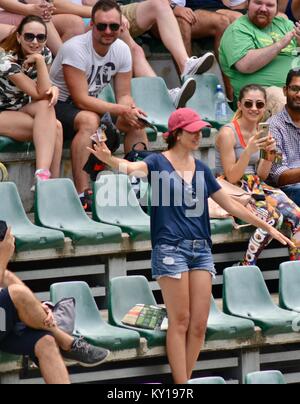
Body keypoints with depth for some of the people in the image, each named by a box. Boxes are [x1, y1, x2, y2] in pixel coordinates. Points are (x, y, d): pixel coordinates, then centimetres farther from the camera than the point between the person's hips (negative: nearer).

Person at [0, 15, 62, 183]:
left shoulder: (45, 54, -5)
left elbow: (44, 90, 3)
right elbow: (40, 95, -25)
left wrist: (54, 89, -20)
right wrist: (39, 61, -32)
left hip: (21, 111, 6)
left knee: (46, 107, -28)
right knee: (55, 128, -27)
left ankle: (43, 176, -38)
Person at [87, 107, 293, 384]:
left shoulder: (201, 169, 14)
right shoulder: (159, 163, -1)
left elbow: (231, 205, 20)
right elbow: (133, 168, -24)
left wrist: (268, 228, 21)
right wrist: (109, 159, -47)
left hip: (201, 249, 5)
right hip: (171, 249, -5)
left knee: (199, 325, 0)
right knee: (180, 322, -6)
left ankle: (185, 380, 8)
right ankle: (181, 385, -3)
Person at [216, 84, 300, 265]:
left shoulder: (260, 131, 10)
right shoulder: (228, 133, -11)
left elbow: (261, 176, 12)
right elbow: (232, 177, -14)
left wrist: (270, 154, -7)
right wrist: (248, 151, -26)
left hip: (256, 188, 7)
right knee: (272, 216, -31)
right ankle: (247, 267, -22)